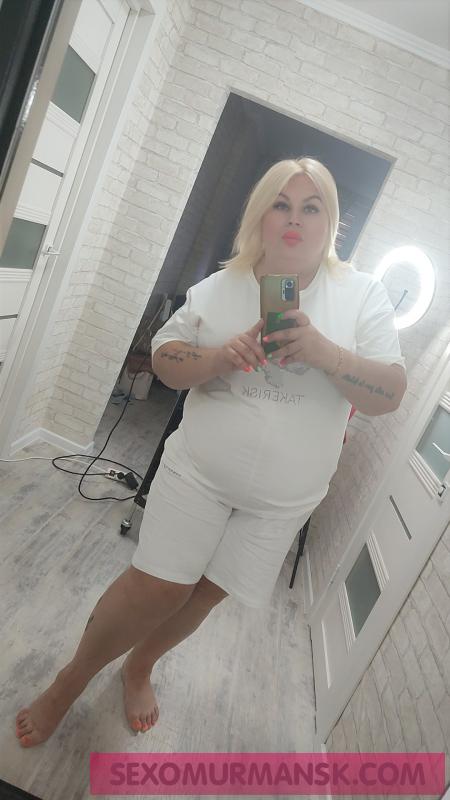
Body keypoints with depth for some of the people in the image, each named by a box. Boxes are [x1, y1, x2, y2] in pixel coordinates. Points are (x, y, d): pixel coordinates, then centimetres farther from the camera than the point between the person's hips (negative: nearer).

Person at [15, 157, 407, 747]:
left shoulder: (363, 295, -5)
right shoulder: (220, 286, -1)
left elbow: (390, 395, -10)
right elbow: (165, 361, -1)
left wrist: (324, 351, -27)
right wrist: (224, 354, -21)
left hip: (283, 497, 1)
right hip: (199, 471, 0)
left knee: (208, 590, 13)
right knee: (157, 587, -1)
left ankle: (139, 666, 43)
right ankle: (72, 678, 28)